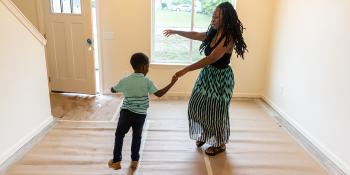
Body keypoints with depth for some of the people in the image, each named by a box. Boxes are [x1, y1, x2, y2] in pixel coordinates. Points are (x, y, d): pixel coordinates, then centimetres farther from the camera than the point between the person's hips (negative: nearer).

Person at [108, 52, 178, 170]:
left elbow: (113, 90, 10)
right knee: (137, 136, 18)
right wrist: (172, 83, -6)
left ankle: (116, 161, 21)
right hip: (140, 115, 0)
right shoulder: (147, 82, -8)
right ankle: (134, 161, 24)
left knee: (119, 135, 16)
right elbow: (159, 94, -12)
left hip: (126, 112, 1)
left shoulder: (125, 81, -3)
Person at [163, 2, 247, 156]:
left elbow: (210, 59, -29)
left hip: (220, 77, -8)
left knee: (216, 111, 3)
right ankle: (204, 134, 37)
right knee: (196, 106, 13)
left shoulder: (228, 38, -23)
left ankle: (220, 144, 27)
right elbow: (195, 35, 20)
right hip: (207, 74, 8)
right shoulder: (213, 33, 3)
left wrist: (185, 70, -30)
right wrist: (175, 32, 26)